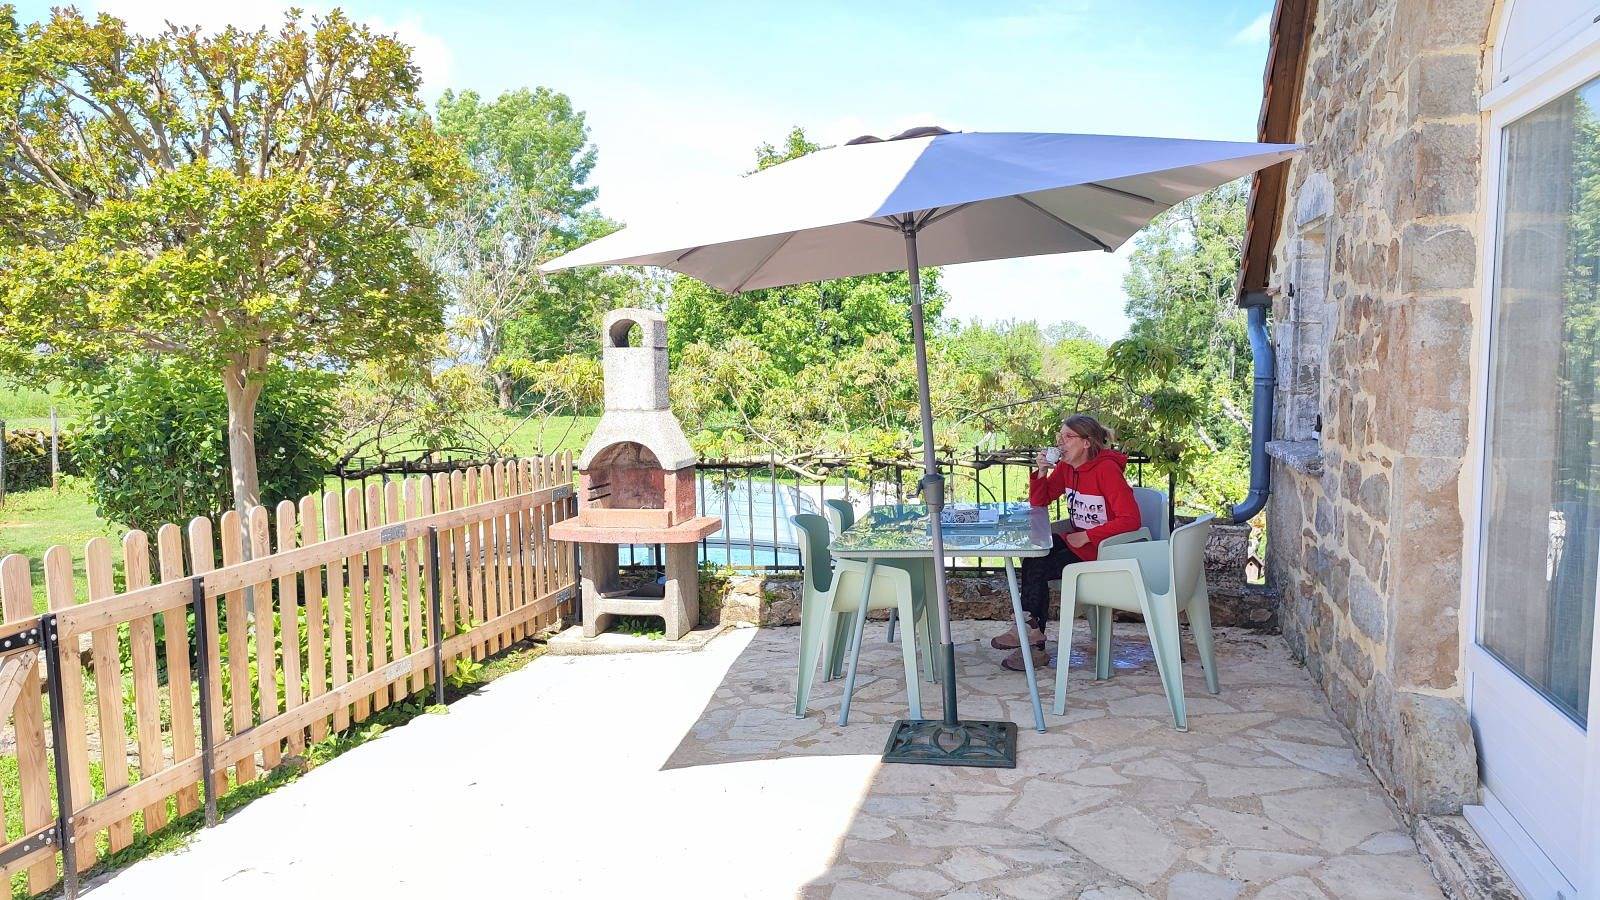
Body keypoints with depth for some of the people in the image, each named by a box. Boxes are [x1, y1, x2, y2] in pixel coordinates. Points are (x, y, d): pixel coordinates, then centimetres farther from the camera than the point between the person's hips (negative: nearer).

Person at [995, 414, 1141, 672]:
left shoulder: (1107, 469, -18)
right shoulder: (1066, 467, 5)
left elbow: (1130, 519, -24)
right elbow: (1038, 502, 10)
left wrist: (1086, 536, -24)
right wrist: (1041, 472, -8)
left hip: (1103, 548, -7)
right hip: (1077, 538, 8)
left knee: (1037, 568, -17)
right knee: (1032, 560, -13)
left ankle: (1029, 629, 3)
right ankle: (1035, 645, -10)